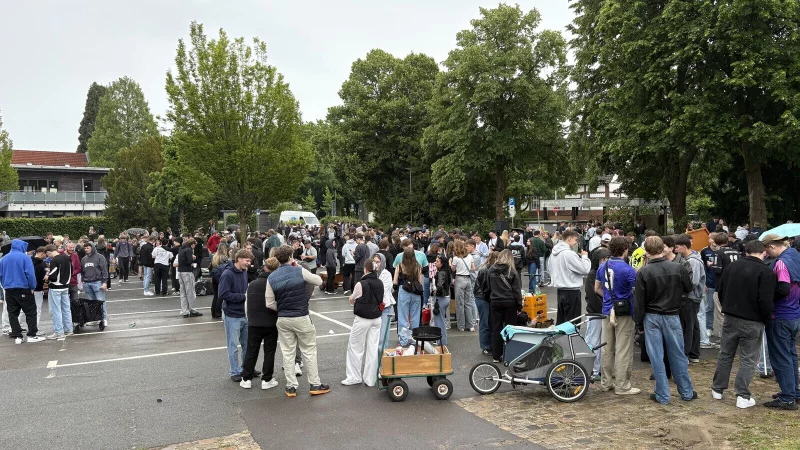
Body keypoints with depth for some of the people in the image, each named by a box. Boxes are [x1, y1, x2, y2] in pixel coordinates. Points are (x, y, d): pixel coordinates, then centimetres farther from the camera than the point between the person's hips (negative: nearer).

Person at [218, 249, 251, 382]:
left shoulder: (244, 272, 6)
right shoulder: (227, 275, -16)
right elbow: (223, 295, -23)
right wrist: (243, 296, -19)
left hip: (245, 315, 7)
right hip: (232, 316, -7)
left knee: (247, 344, 15)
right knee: (233, 346, 6)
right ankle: (235, 372, 18)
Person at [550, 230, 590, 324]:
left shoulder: (554, 253, 7)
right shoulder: (569, 253, -19)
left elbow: (551, 271, 17)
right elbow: (585, 269, -16)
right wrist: (585, 256, 0)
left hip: (559, 289, 9)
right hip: (572, 291, -9)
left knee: (560, 319, 17)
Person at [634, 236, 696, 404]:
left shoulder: (643, 272, -13)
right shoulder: (677, 268, -6)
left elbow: (639, 300, -9)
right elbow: (688, 288, 10)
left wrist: (639, 322, 1)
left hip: (651, 318, -2)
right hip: (672, 316, 2)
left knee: (656, 357, 5)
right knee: (678, 356, 14)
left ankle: (662, 395, 10)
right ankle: (687, 392, 24)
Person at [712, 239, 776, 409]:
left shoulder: (733, 265, 3)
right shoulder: (766, 272, -14)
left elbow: (721, 291, 10)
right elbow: (765, 301, -17)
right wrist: (767, 318, 1)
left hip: (730, 318, 5)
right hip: (752, 321, -4)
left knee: (725, 354, 15)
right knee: (748, 359, 4)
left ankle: (717, 389, 22)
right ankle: (743, 396, 6)